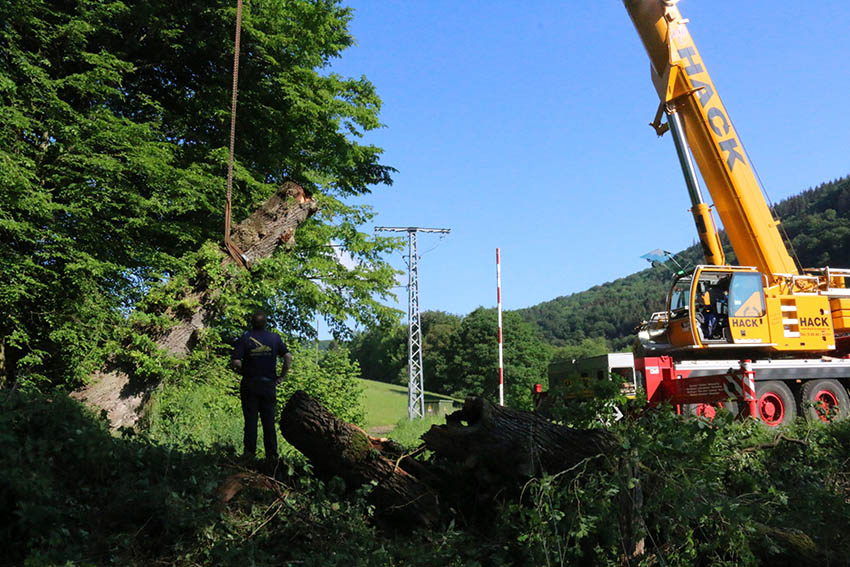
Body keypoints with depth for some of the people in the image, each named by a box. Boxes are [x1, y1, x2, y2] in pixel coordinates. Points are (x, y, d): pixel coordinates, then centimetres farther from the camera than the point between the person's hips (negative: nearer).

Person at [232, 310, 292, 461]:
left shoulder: (245, 338, -5)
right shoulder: (275, 338, 1)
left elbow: (236, 361, -14)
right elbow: (288, 357, -5)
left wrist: (242, 371, 5)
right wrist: (282, 376, 3)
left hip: (249, 383, -1)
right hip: (269, 384, 2)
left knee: (250, 419, 7)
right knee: (269, 420, 8)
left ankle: (250, 452, 8)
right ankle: (271, 454, 9)